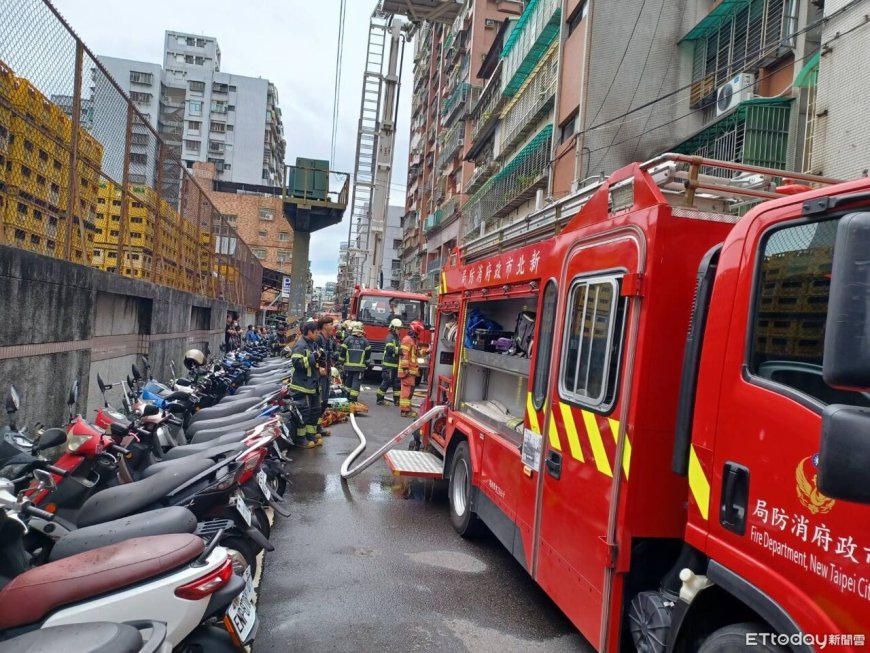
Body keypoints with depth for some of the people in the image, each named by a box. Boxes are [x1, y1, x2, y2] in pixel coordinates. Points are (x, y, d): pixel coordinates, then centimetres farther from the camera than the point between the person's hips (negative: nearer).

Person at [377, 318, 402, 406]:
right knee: (386, 382, -5)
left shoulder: (396, 338, 18)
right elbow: (390, 349, -27)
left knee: (397, 383, 9)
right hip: (389, 364, -9)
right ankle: (380, 399, 4)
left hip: (395, 365, 9)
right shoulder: (390, 337, -11)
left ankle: (397, 400, 13)